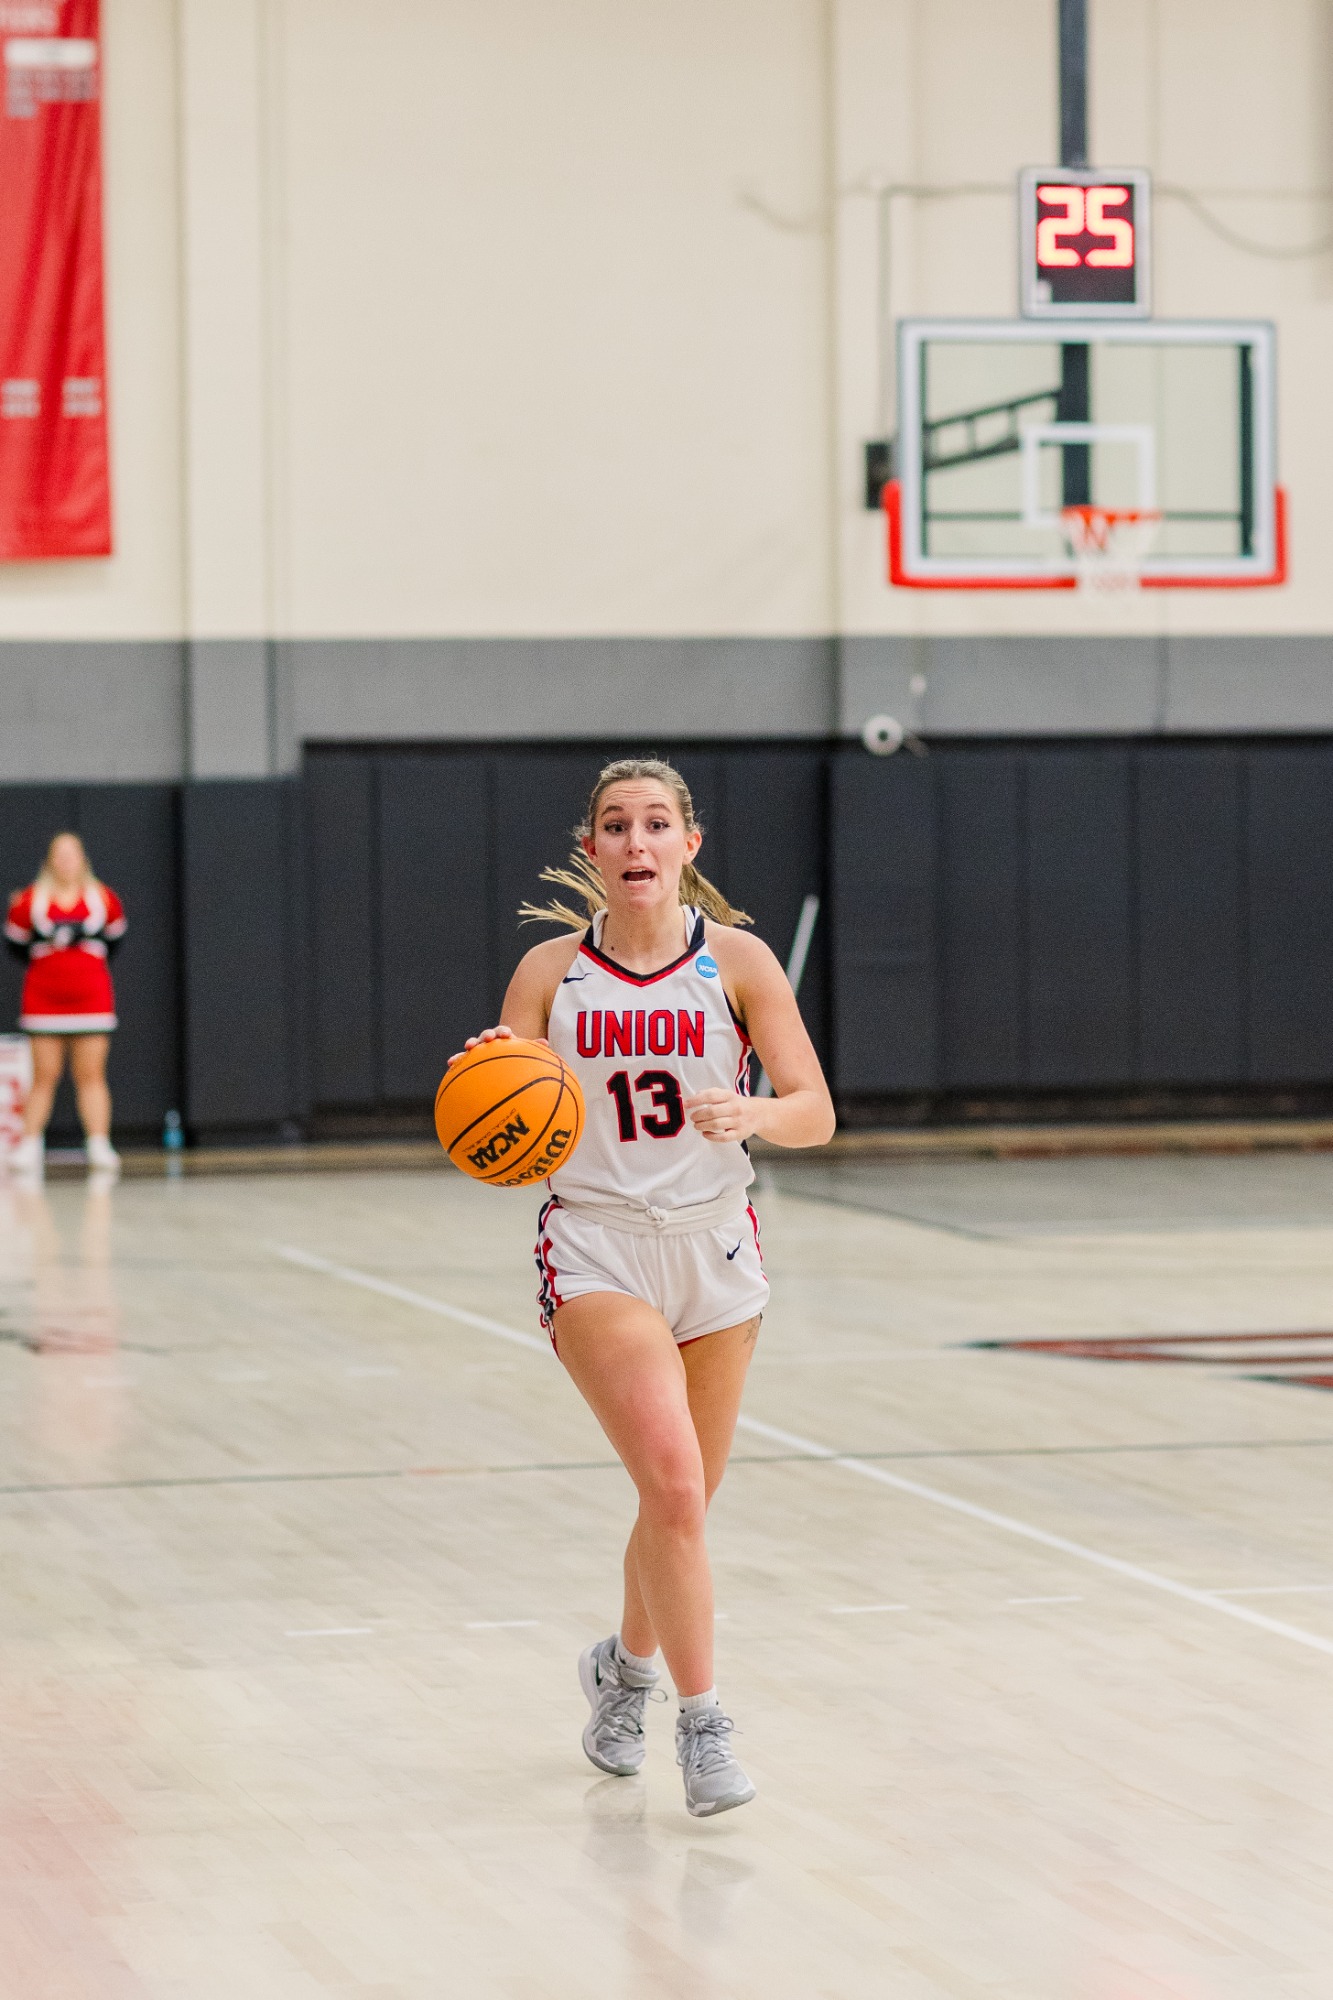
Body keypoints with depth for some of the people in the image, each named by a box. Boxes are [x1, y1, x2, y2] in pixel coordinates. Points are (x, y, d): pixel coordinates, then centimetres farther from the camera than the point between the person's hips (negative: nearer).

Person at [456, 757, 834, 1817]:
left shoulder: (737, 961, -2)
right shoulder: (550, 974, -2)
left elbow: (817, 1114, -6)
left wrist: (749, 1114, -28)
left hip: (714, 1251, 2)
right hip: (597, 1250, -2)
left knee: (683, 1504, 13)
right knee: (674, 1484, -20)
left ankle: (626, 1667, 42)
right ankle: (704, 1726, -12)